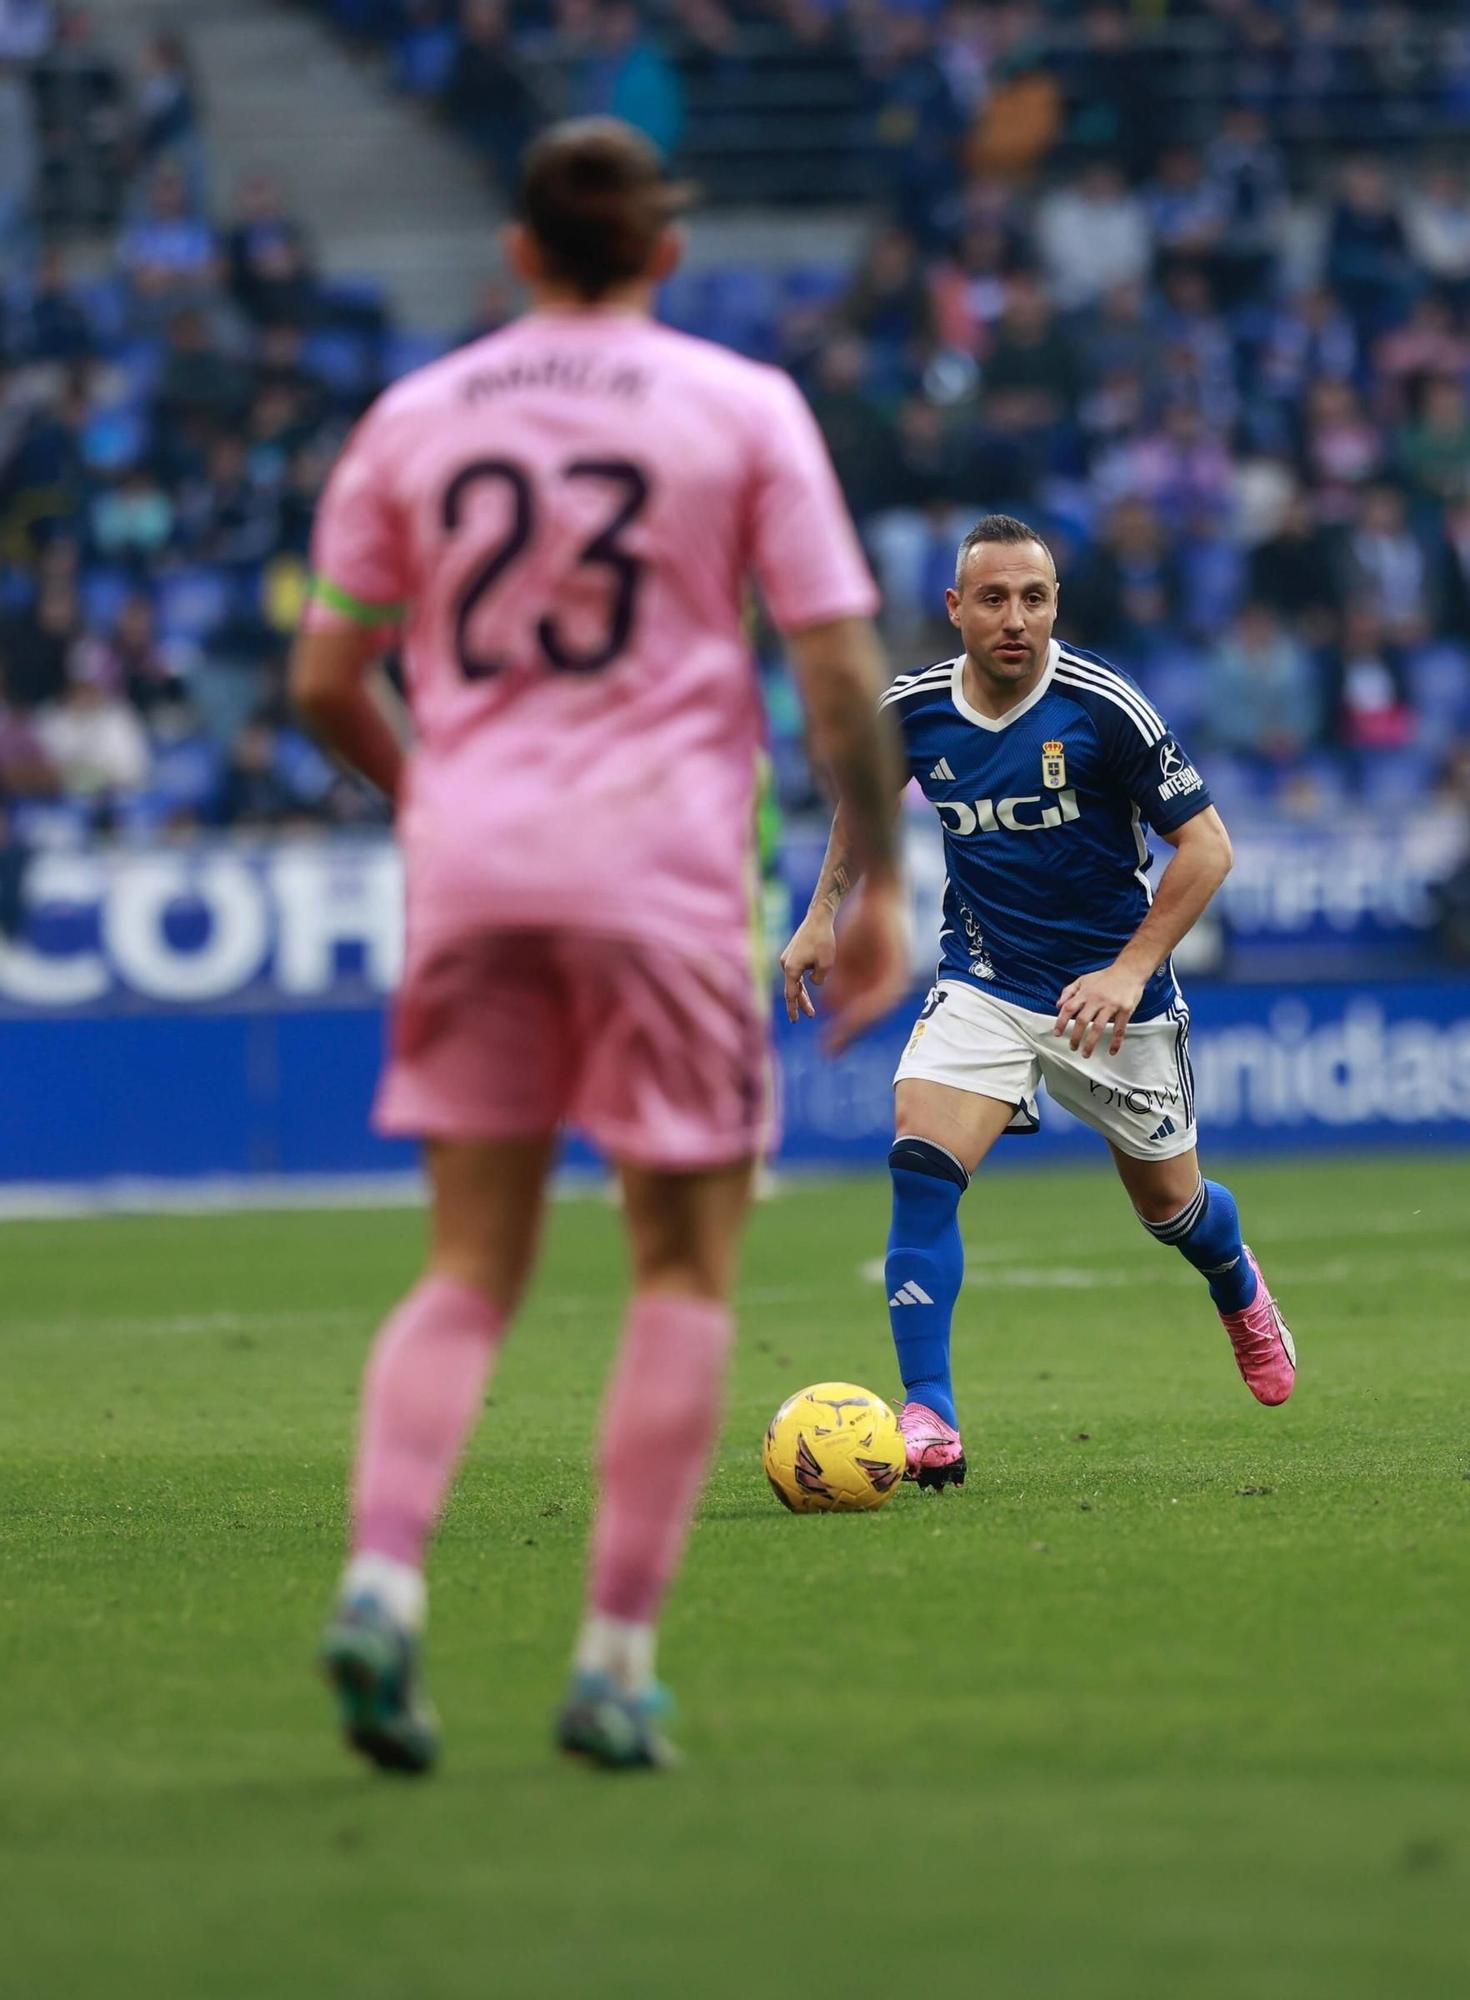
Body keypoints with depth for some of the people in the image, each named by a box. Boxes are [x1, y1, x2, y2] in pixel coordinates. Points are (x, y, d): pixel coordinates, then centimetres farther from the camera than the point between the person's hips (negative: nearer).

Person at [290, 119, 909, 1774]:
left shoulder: (413, 418, 9)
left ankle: (380, 1578, -15)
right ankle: (614, 1661, 0)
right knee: (684, 1267, 6)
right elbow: (838, 667, -4)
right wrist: (878, 883, 4)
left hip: (470, 855, 3)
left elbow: (324, 682, 10)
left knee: (469, 1271, 8)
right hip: (658, 861, -3)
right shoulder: (743, 409, 1)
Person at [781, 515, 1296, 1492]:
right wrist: (824, 913, 11)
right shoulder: (911, 711, -7)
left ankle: (1237, 1284, 51)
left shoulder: (1104, 707, -20)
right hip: (983, 984, 2)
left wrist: (1131, 970, -21)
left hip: (1110, 990, -2)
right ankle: (927, 1420, -22)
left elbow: (1207, 843, -14)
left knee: (1169, 1204, 13)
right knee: (922, 1166, -21)